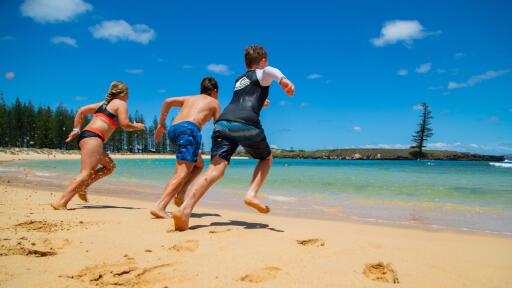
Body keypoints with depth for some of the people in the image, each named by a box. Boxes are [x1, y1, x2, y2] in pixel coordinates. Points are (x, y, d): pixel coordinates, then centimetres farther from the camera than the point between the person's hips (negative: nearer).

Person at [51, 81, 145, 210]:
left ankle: (83, 186, 8)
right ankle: (61, 203, -27)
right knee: (86, 173, -17)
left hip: (84, 136, 9)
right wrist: (136, 126, 12)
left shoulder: (104, 103, 28)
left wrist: (76, 129, 22)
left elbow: (81, 110, 25)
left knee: (110, 166, 19)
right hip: (93, 137, -9)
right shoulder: (121, 104, 5)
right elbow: (124, 125, -7)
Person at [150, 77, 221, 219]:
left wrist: (161, 124, 20)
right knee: (182, 173, -14)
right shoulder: (214, 102, 21)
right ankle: (160, 206, -30)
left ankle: (181, 191, 5)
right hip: (189, 129, -6)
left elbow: (168, 101, 17)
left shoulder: (190, 98, 32)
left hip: (173, 129, 7)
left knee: (199, 164, 23)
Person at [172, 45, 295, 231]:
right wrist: (283, 80, -28)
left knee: (215, 169, -8)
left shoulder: (239, 80, 37)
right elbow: (269, 70, -7)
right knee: (266, 158, 21)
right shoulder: (261, 74, 19)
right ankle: (251, 194, 1)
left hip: (223, 123, 5)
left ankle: (185, 208, -28)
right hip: (247, 124, -4)